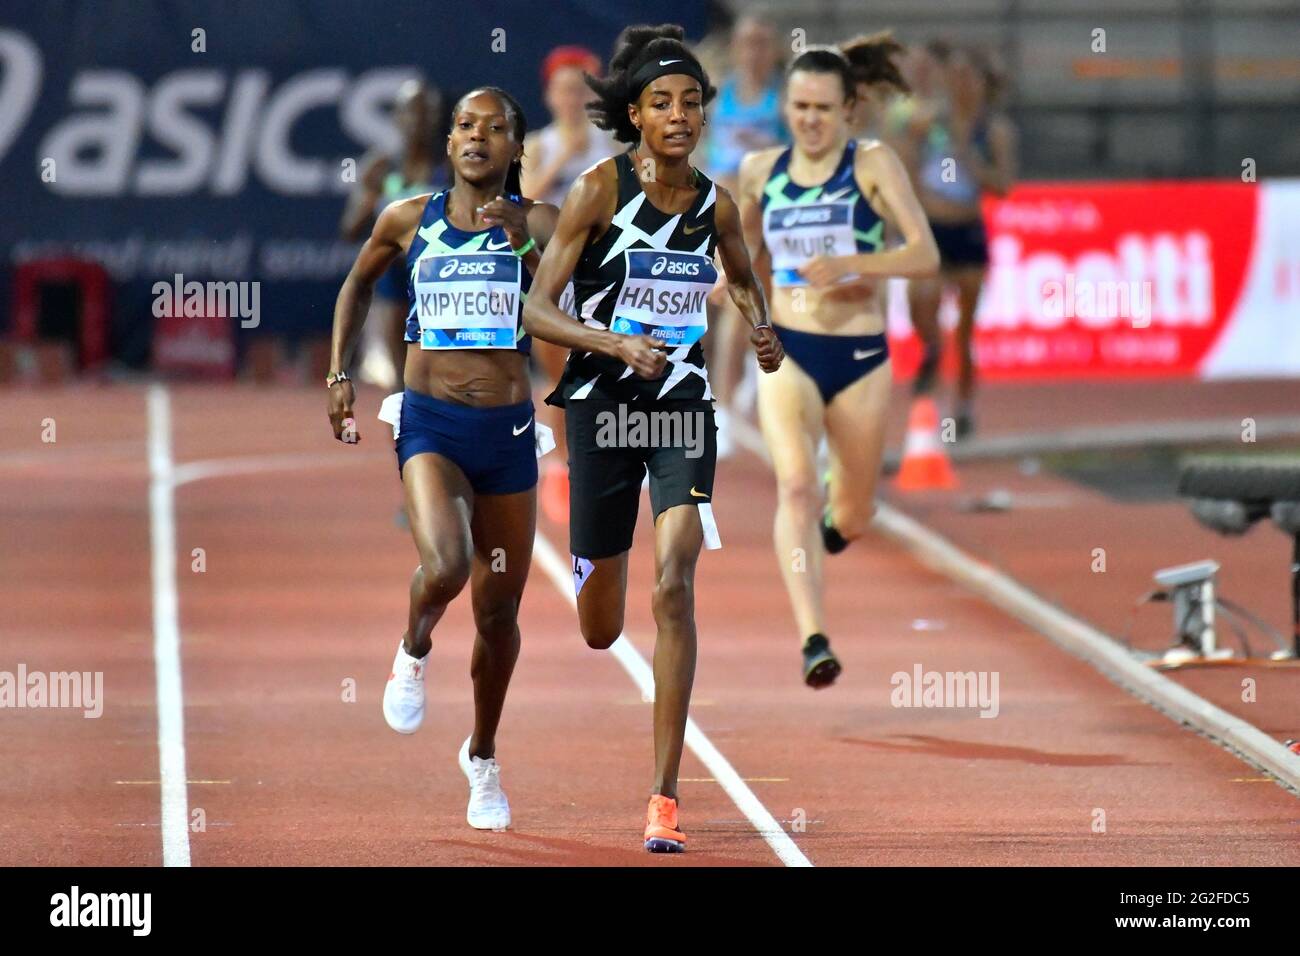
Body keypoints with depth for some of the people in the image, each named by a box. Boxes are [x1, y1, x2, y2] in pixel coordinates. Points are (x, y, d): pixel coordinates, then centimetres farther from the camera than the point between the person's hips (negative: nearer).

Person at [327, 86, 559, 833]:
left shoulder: (536, 223, -1)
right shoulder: (410, 221, 3)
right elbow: (358, 285, 21)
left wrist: (525, 238, -32)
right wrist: (339, 374, 15)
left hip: (507, 430, 1)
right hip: (430, 424, -1)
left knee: (499, 610, 9)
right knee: (445, 565, -27)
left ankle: (484, 756, 31)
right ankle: (414, 651, 8)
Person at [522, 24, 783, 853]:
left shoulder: (717, 205, 2)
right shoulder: (600, 191, -9)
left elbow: (744, 278, 24)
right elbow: (537, 309, -11)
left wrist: (762, 329, 4)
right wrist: (612, 342, -27)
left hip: (684, 408, 1)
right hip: (602, 406, -1)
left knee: (673, 584, -19)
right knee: (600, 633, 9)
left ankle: (665, 797, -15)